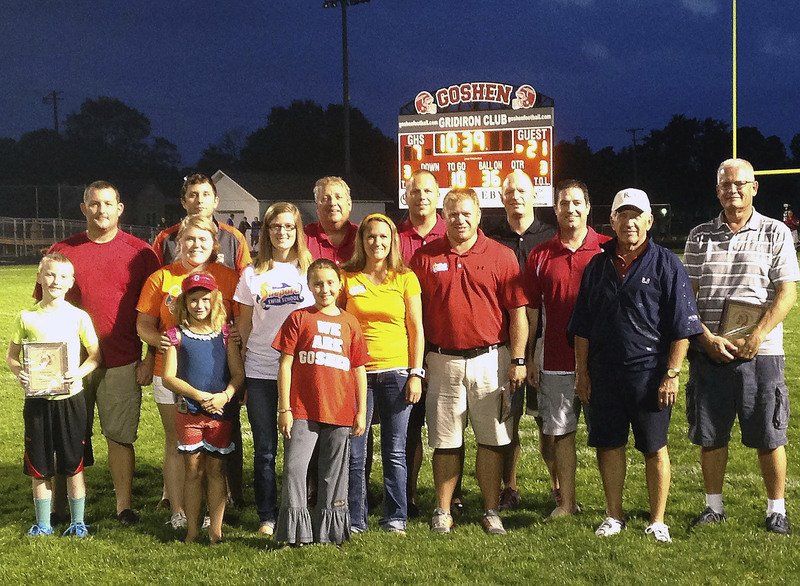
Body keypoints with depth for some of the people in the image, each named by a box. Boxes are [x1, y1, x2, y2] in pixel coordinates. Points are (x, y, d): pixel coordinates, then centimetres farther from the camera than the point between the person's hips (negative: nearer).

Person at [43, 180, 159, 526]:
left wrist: (150, 359, 0)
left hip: (122, 362, -1)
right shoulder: (62, 251, 5)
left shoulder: (139, 252, 2)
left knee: (121, 438, 3)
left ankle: (124, 507, 12)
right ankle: (58, 508, 19)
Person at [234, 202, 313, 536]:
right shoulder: (253, 274, 8)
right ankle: (267, 516, 14)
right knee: (264, 449, 4)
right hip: (260, 371, 1)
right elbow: (244, 323, 13)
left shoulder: (311, 270, 6)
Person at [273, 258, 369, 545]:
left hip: (340, 412, 2)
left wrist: (361, 412, 8)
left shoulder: (349, 322, 10)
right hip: (302, 411, -2)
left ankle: (329, 529, 20)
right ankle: (295, 529, 4)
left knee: (335, 473, 9)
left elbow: (359, 369, 12)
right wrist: (284, 408, -5)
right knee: (294, 468, -7)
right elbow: (285, 365, 0)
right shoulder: (298, 318, 3)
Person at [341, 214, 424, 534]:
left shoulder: (405, 278, 5)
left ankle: (395, 518, 14)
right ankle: (354, 520, 11)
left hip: (396, 372, 0)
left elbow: (416, 329, 5)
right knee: (354, 452, 1)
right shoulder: (347, 278, 6)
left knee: (395, 451, 4)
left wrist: (416, 374, -2)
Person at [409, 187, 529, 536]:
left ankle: (491, 511, 15)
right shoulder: (426, 256, 4)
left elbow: (517, 312, 1)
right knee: (445, 441, 7)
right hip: (442, 361, 1)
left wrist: (518, 360, -5)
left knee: (491, 440, 4)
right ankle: (442, 512, 16)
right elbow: (415, 312, 7)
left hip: (490, 359, -1)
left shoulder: (501, 256, 1)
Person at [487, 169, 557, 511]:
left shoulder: (551, 239, 6)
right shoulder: (492, 241, 8)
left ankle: (558, 486, 15)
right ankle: (509, 489, 13)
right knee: (507, 418, 3)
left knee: (546, 418, 3)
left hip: (543, 341, -1)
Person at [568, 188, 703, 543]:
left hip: (649, 373, -4)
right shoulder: (597, 266, 10)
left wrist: (671, 373, -10)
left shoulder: (666, 264, -2)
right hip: (603, 373, 4)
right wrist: (582, 371, 9)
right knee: (608, 445, 10)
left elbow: (683, 327, -5)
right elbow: (582, 326, 14)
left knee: (654, 449, 4)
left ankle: (657, 521, 16)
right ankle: (614, 515, 23)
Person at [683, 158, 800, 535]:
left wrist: (755, 338, -13)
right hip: (708, 350, 2)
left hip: (760, 350, -2)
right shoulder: (700, 236, 9)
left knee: (768, 436, 2)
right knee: (709, 434, 7)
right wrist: (707, 338, -8)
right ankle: (714, 506, 20)